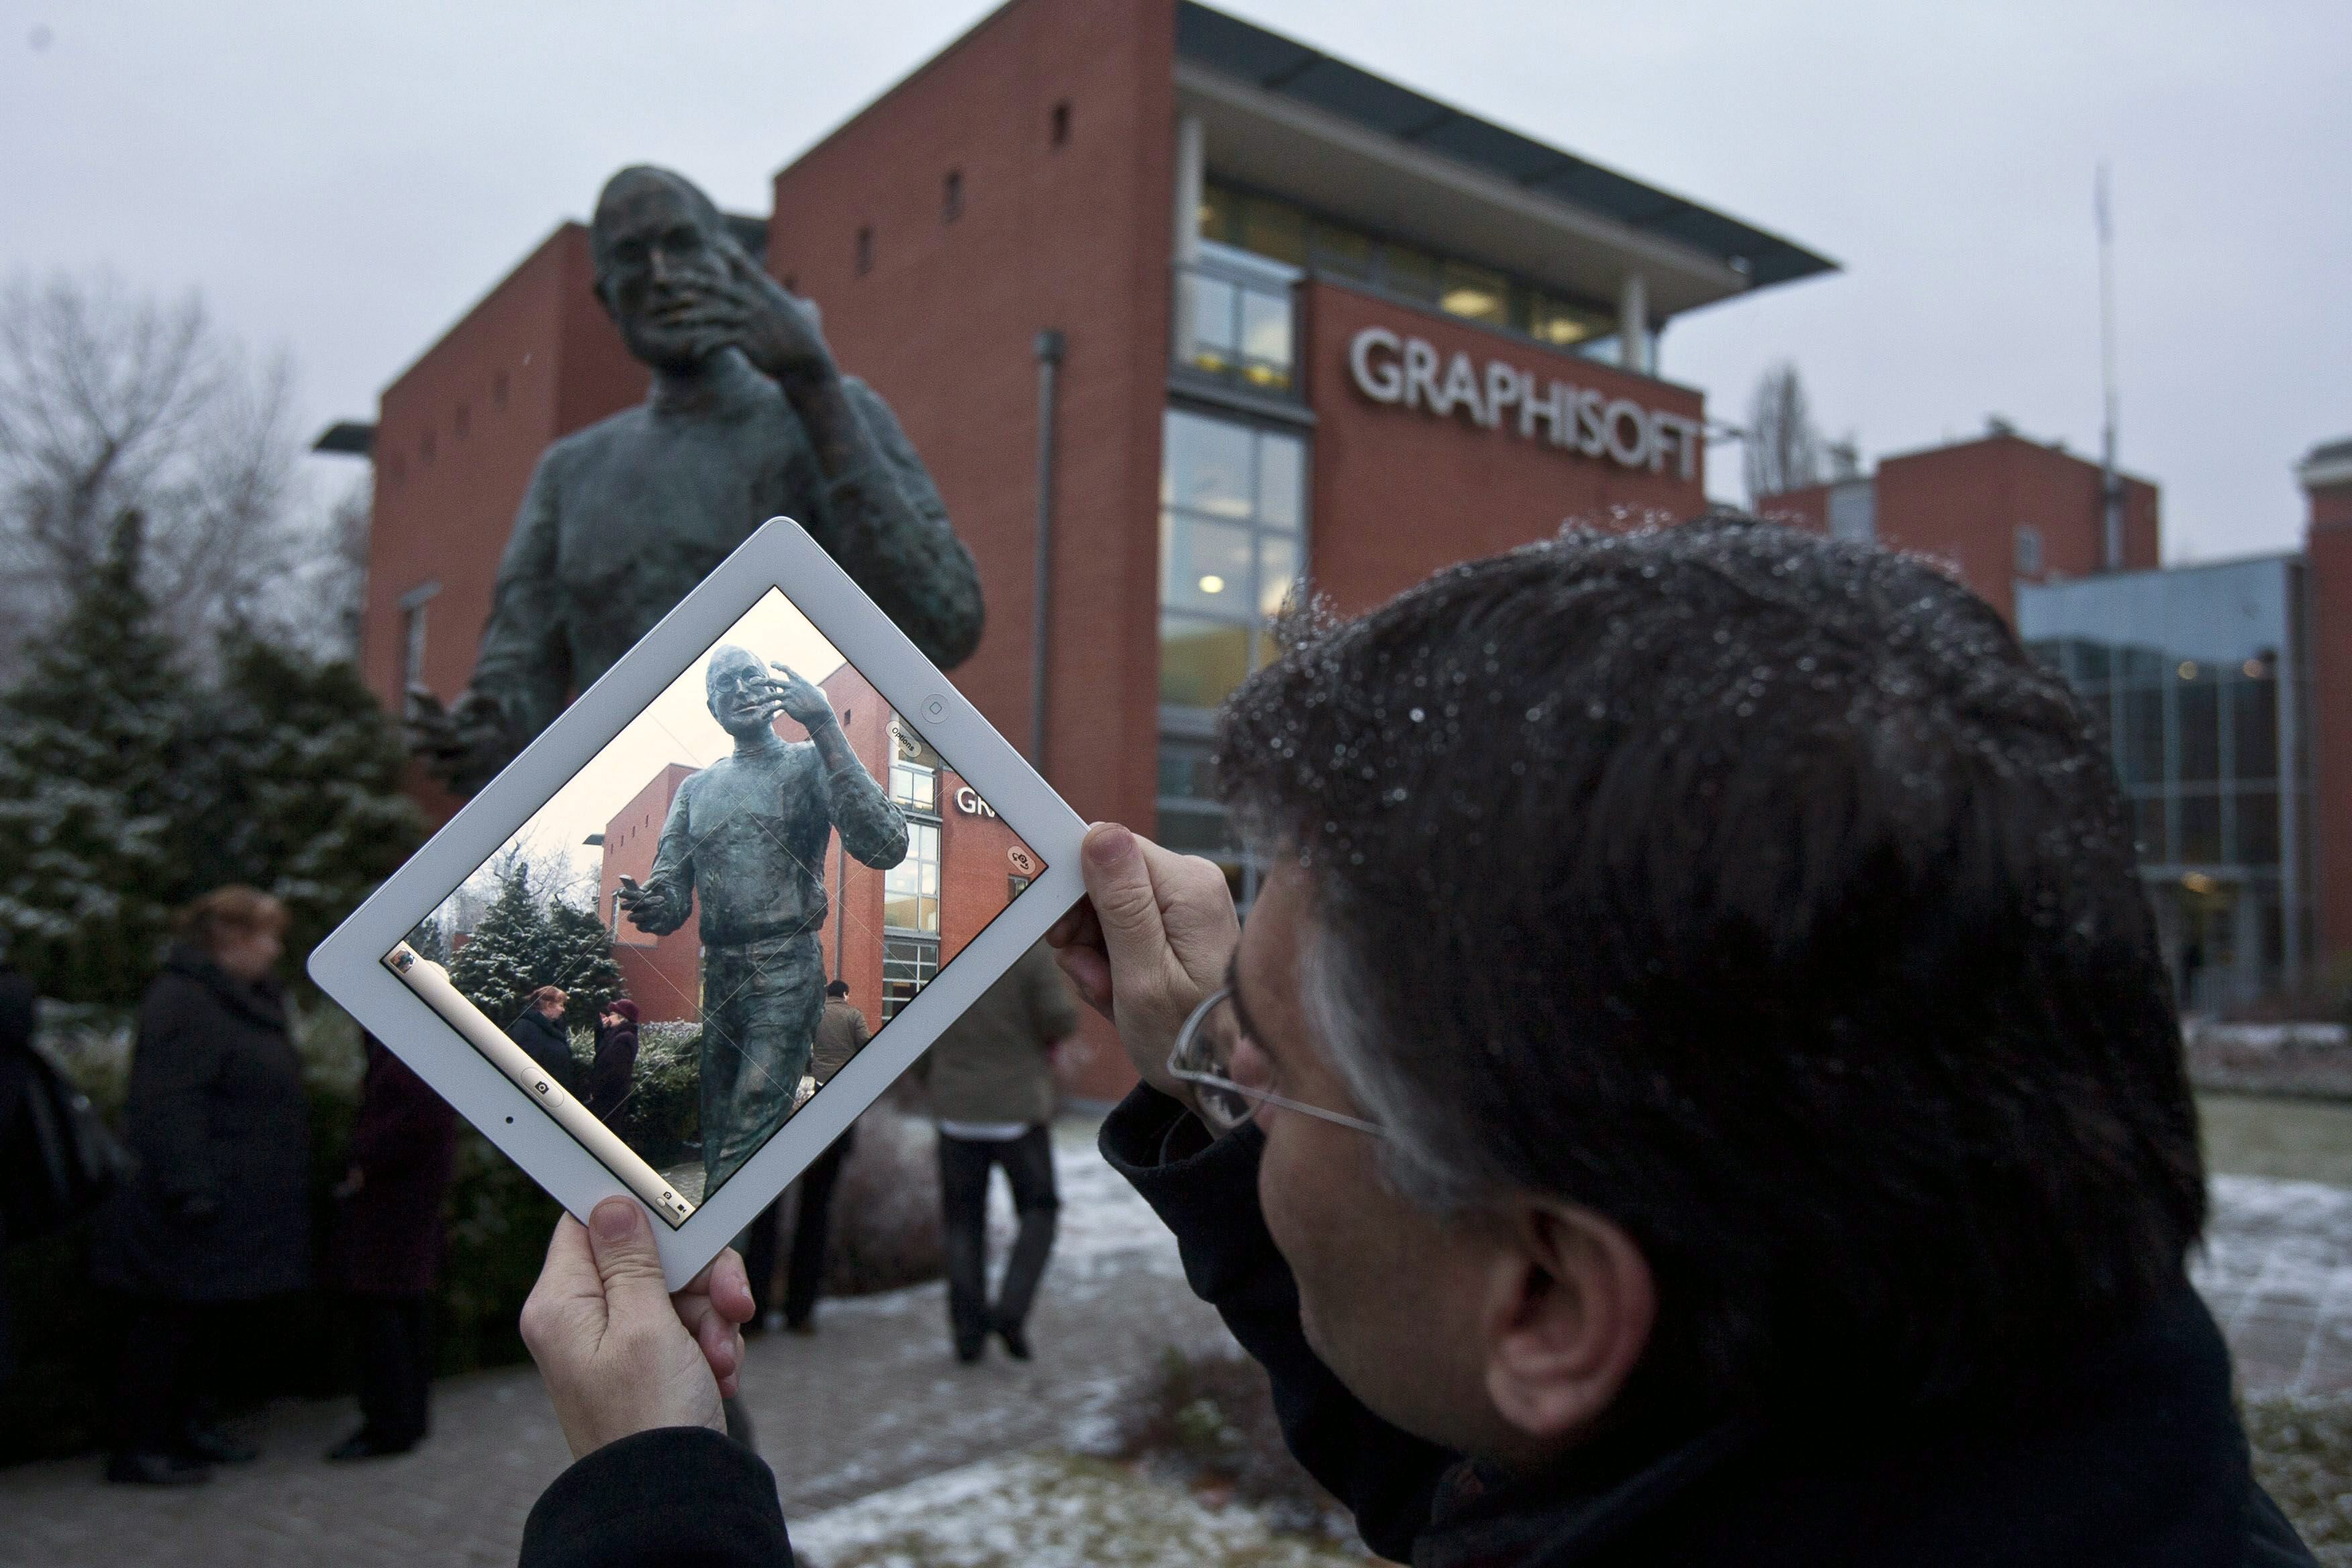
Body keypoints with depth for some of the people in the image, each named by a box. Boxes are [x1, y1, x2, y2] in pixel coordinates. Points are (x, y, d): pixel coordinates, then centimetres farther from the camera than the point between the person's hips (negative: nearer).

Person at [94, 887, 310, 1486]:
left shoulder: (247, 999, 14)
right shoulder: (184, 1001, -18)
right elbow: (169, 1103, -25)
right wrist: (190, 1187, -28)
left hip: (235, 1203, 10)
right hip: (197, 1207, -10)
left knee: (209, 1316, 17)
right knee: (171, 1319, 0)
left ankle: (185, 1424, 30)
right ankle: (138, 1445, 10)